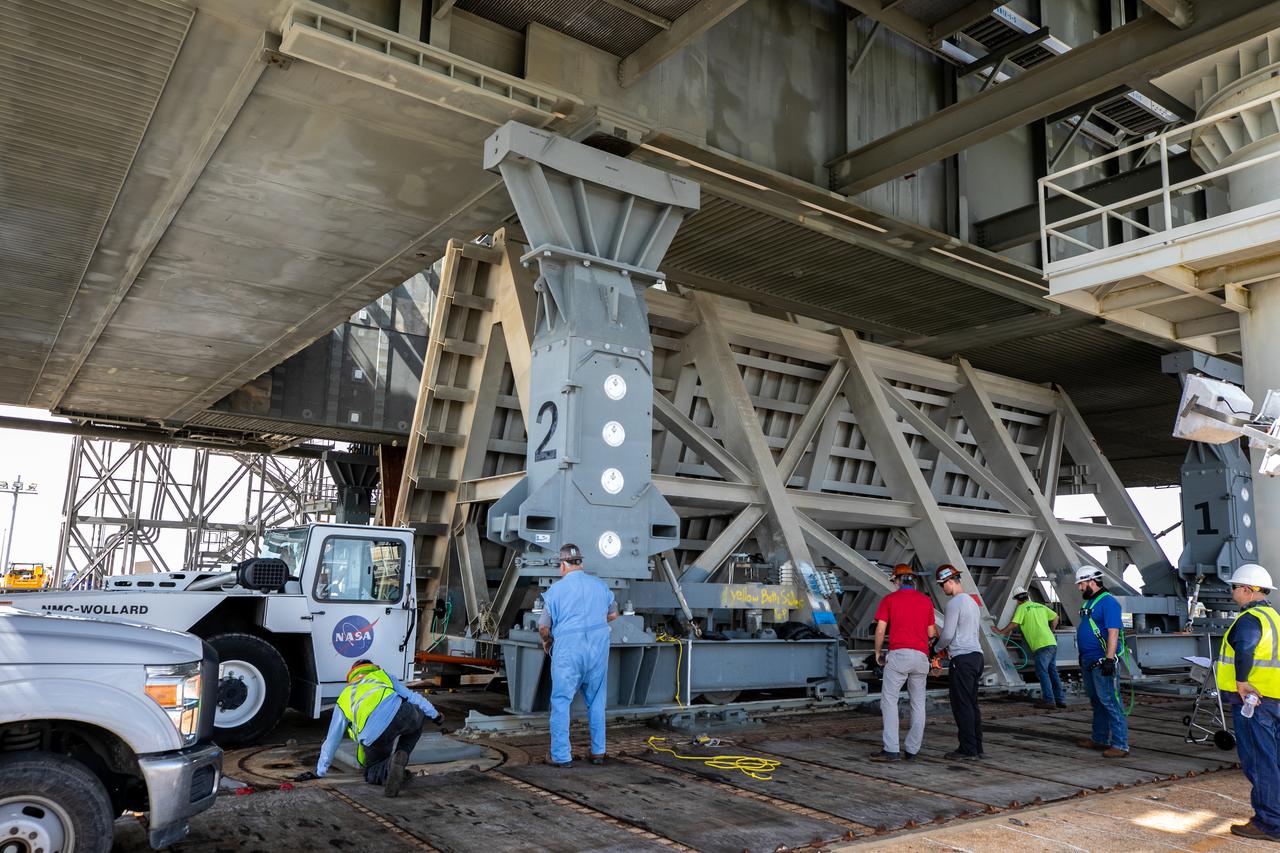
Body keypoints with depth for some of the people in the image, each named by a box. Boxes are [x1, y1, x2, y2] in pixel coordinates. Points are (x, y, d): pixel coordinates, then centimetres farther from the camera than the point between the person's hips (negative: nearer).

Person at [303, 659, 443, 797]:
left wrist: (319, 772, 43)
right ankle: (401, 755, 11)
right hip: (400, 713, -1)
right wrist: (435, 715, 35)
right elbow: (412, 697, 28)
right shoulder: (384, 676, 33)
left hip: (374, 737, 1)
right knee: (419, 714, 35)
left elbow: (331, 740, 35)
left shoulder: (344, 697, 33)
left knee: (372, 772, 27)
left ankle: (389, 767, -8)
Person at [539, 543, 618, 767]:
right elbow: (613, 614, 19)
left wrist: (546, 641, 18)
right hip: (598, 650, 4)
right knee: (596, 701, 15)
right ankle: (598, 751, 20)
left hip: (567, 651, -4)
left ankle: (561, 755, 6)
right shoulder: (599, 585, 6)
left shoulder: (555, 590, -5)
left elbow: (544, 627, -2)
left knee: (561, 702, 5)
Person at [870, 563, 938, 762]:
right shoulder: (926, 600, 12)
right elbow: (931, 633, 13)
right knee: (918, 703, 12)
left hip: (898, 654, -4)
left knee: (889, 700, -2)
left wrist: (878, 653, 11)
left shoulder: (889, 599, 3)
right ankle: (912, 749, 13)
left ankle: (891, 749, -10)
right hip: (921, 656, 4)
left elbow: (880, 630, -3)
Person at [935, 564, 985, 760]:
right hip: (977, 655, 9)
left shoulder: (954, 603, -12)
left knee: (962, 705, -6)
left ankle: (967, 750, -5)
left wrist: (938, 648, 6)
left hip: (962, 658, -9)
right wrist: (948, 648, 21)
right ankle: (977, 748, 14)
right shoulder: (973, 602, 19)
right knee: (972, 704, 11)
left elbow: (947, 634, -14)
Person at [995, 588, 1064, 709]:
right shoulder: (1040, 606, 18)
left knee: (1042, 672, -2)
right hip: (1052, 643, 7)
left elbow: (1014, 624, -11)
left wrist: (1001, 631, 1)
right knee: (1052, 671, 14)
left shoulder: (1022, 608, -3)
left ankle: (1048, 701, -3)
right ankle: (1060, 700, 17)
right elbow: (1055, 617, 25)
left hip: (1041, 645, -7)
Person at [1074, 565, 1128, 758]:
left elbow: (1113, 633, -20)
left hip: (1102, 663, -10)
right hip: (1088, 662, 10)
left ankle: (1120, 745, -5)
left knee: (1110, 703, -8)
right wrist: (1082, 658, 24)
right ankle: (1100, 739, 26)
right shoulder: (1089, 602, 16)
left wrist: (1109, 660, -25)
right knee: (1096, 702, 16)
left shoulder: (1108, 602, -14)